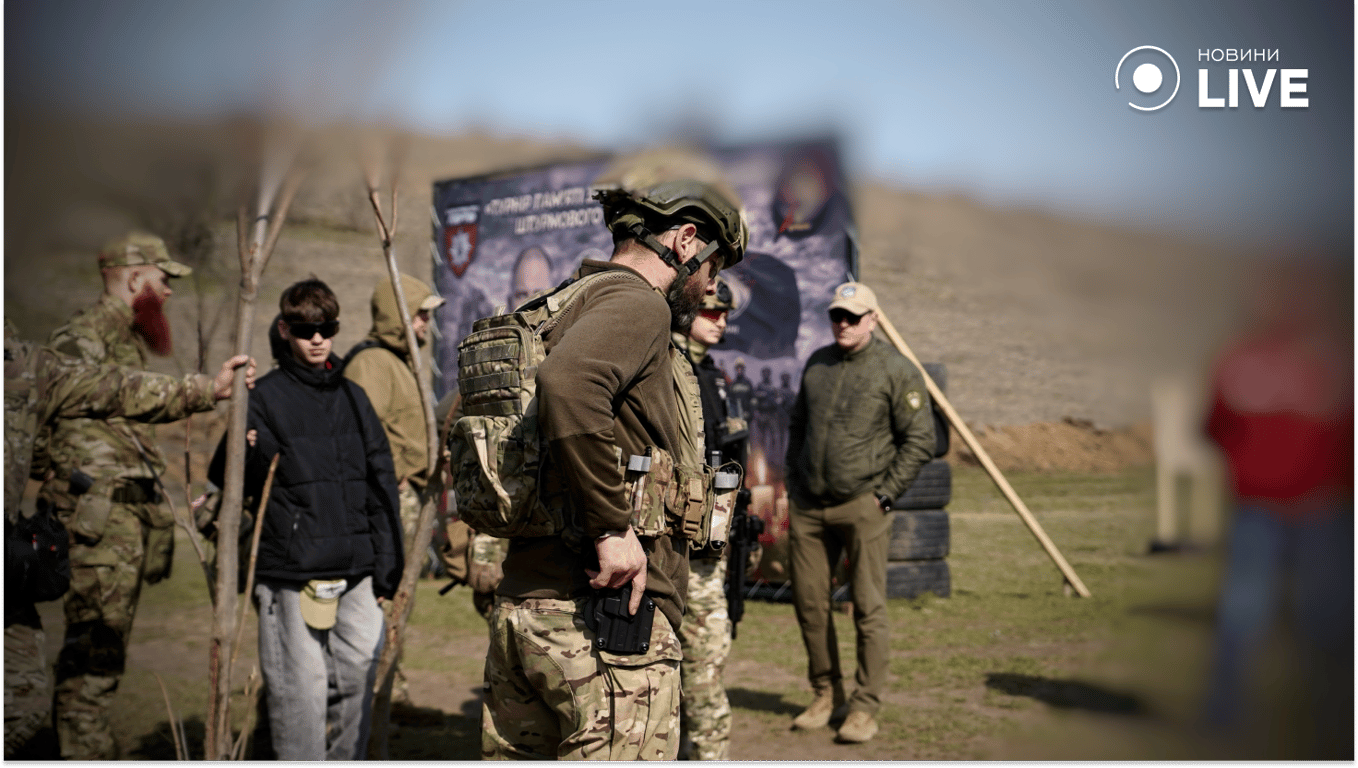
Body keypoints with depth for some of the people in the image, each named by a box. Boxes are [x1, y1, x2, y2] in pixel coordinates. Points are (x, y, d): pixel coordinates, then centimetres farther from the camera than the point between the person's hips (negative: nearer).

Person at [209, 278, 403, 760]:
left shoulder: (353, 398, 13)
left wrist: (387, 567, 12)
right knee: (300, 693, -4)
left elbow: (381, 485, 15)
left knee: (357, 684, 9)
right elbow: (228, 484, -2)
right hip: (291, 578, -4)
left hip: (355, 575, 5)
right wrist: (246, 452, -23)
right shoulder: (264, 398, -1)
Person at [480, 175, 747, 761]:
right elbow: (567, 387, -31)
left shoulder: (566, 307, 21)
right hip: (604, 615, -10)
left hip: (518, 604, 10)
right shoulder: (635, 301, -9)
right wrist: (614, 527, -24)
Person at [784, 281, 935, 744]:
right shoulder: (817, 364, 13)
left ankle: (865, 708, 6)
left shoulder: (896, 371, -3)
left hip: (862, 506, -5)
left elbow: (919, 440, -4)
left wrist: (884, 495, -8)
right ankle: (826, 694, 23)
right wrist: (793, 480, 14)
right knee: (809, 602, 8)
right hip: (807, 506, 5)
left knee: (868, 608, -2)